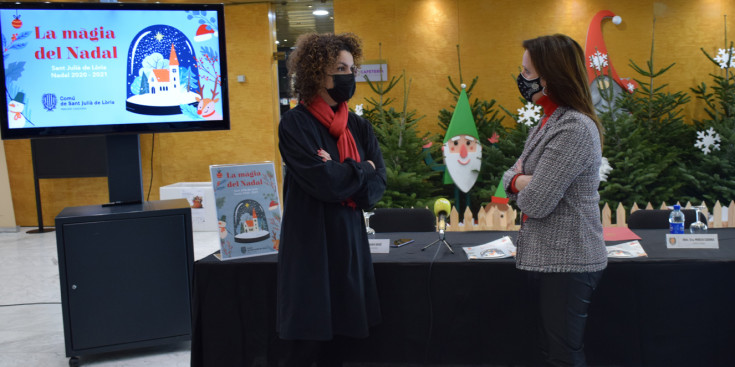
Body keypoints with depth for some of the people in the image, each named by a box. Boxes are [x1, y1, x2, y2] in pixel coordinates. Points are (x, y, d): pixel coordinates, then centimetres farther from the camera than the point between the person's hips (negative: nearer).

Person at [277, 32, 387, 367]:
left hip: (349, 239, 5)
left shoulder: (359, 126, 10)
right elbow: (323, 182, -20)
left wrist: (339, 175, -14)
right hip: (309, 243, -5)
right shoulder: (295, 124, -8)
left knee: (338, 338, 9)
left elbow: (377, 184, 1)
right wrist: (359, 169, -4)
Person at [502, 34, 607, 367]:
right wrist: (520, 180, -10)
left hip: (567, 264, -9)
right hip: (543, 257, 9)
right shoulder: (548, 122, 11)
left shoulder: (575, 129, -21)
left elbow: (534, 202, -24)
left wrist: (519, 184, -2)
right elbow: (511, 177, 13)